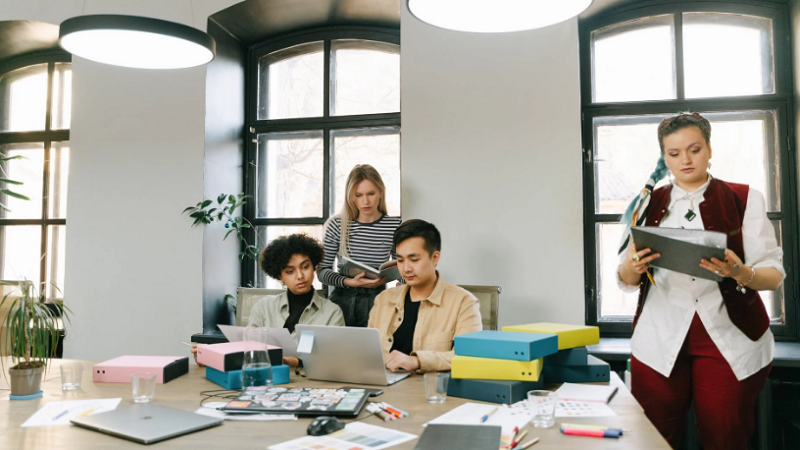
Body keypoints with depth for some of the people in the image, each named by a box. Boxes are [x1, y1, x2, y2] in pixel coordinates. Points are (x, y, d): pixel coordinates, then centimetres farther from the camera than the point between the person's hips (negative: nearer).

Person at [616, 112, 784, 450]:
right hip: (660, 342, 1)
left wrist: (741, 273, -23)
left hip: (731, 342, -1)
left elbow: (774, 273, -1)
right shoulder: (648, 204, 9)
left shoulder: (745, 200, 5)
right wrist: (631, 267, -16)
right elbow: (626, 280, 8)